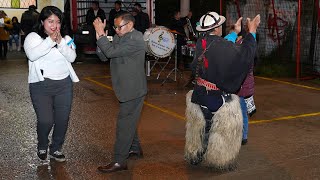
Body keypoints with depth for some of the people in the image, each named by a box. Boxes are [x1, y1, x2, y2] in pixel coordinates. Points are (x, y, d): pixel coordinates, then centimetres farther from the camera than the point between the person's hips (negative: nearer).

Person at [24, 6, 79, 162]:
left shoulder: (65, 38, 8)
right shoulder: (33, 37, -2)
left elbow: (72, 57, -7)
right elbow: (32, 55, -21)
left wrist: (60, 42, -19)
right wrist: (50, 40, -26)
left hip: (64, 84, 4)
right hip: (41, 85, -3)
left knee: (62, 120, 6)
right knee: (46, 120, -10)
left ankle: (56, 149, 27)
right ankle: (42, 146, 21)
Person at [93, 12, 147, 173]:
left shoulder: (135, 39, -19)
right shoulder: (121, 37, 10)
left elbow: (111, 52, -26)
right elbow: (104, 55, 6)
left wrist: (101, 33, -19)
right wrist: (101, 36, -7)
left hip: (133, 90, -10)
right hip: (127, 88, 10)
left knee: (125, 123, -7)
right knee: (129, 120, 22)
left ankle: (119, 162, 0)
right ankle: (135, 149, 39)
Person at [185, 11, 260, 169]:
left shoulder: (201, 43, -4)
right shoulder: (223, 46, -24)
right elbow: (244, 54, -16)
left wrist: (235, 32, 18)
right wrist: (252, 32, -6)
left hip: (199, 95, 6)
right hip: (218, 97, -6)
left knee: (200, 126, 23)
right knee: (220, 130, 13)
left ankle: (195, 156, 38)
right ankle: (220, 160, 28)